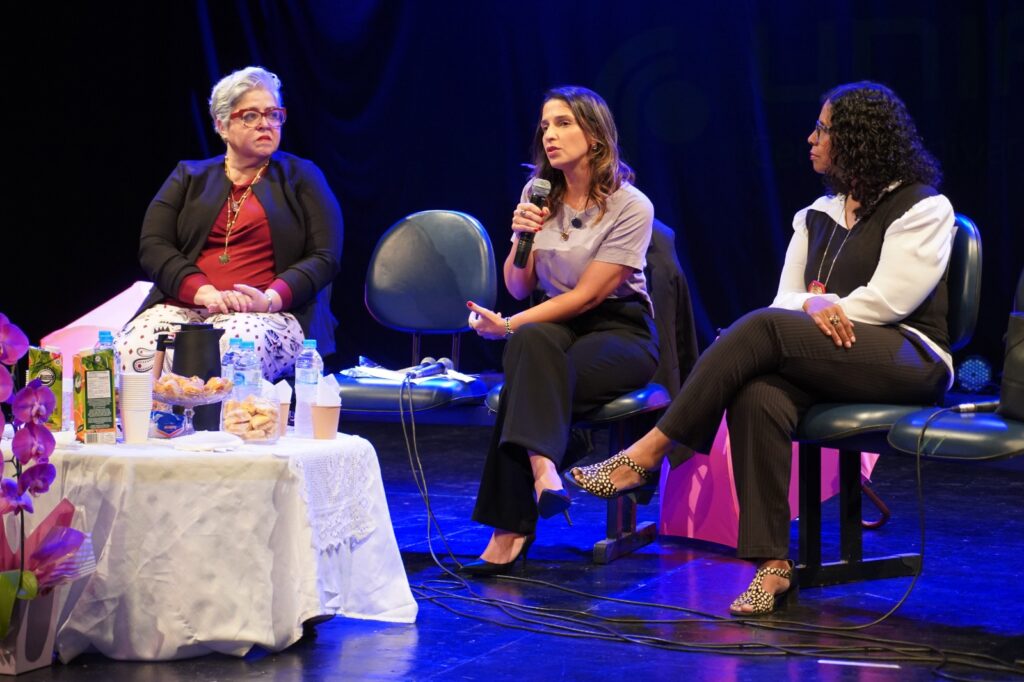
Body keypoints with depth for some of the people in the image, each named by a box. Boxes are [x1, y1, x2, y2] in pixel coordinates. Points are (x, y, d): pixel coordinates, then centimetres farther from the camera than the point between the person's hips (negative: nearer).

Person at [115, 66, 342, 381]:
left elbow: (324, 257, 6)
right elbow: (152, 246, 8)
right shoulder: (189, 177, 21)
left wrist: (271, 298, -14)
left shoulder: (301, 176, 16)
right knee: (131, 352, -32)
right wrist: (205, 293, -11)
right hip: (182, 307, 2)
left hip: (270, 313, -2)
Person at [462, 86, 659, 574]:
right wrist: (520, 240, -12)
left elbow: (586, 296, -15)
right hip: (555, 327, 4)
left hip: (620, 331, -4)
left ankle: (510, 529, -35)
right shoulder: (539, 194, 6)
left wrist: (508, 326, -18)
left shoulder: (630, 207, -11)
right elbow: (519, 288, 7)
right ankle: (542, 470, -46)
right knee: (532, 341, -34)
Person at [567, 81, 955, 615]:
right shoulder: (818, 215, 23)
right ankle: (772, 562, -36)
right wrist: (814, 306, -10)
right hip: (822, 365, 6)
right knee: (757, 395, -31)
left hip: (910, 360, -6)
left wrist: (824, 309, -2)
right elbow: (785, 299, 13)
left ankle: (649, 453, -28)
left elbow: (888, 300, -9)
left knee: (763, 328, -30)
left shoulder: (923, 209, 2)